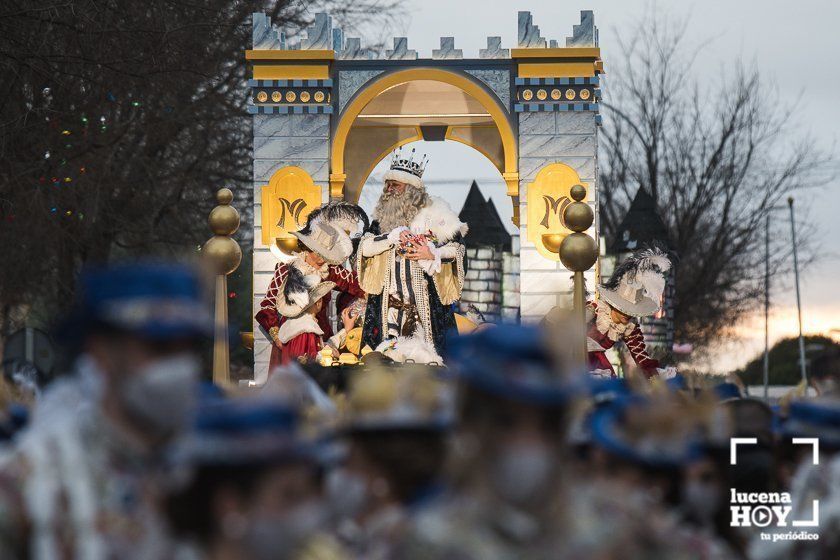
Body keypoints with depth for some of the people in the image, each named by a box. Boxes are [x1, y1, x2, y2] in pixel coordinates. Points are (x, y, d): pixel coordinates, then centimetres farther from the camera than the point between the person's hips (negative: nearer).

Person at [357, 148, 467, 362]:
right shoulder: (383, 215, 11)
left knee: (422, 349, -7)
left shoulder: (432, 212, -2)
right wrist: (393, 236, -12)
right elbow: (365, 247, 0)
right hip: (388, 297, 4)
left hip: (423, 297, -4)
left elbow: (457, 246, -2)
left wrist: (432, 255, -17)